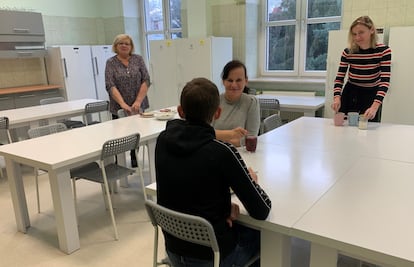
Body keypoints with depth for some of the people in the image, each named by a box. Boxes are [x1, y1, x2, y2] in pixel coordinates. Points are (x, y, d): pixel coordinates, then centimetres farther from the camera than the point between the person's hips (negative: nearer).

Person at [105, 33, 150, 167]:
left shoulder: (138, 59, 4)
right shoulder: (111, 63, 0)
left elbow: (146, 80, -4)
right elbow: (110, 85, -10)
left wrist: (138, 101, -15)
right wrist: (122, 103, -24)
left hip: (138, 106, 1)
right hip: (119, 108, -1)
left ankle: (134, 158, 23)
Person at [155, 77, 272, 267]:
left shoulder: (163, 140, -10)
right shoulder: (222, 152, -28)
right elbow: (262, 211, -19)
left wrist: (223, 206, -5)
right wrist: (251, 180, 0)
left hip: (174, 249, 5)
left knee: (241, 228, 30)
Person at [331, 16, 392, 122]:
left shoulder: (383, 51, -15)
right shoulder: (348, 52, -11)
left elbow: (385, 80, -22)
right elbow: (339, 78, -8)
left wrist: (375, 106, -37)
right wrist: (337, 97, -29)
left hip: (371, 95, -1)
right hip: (350, 94, 1)